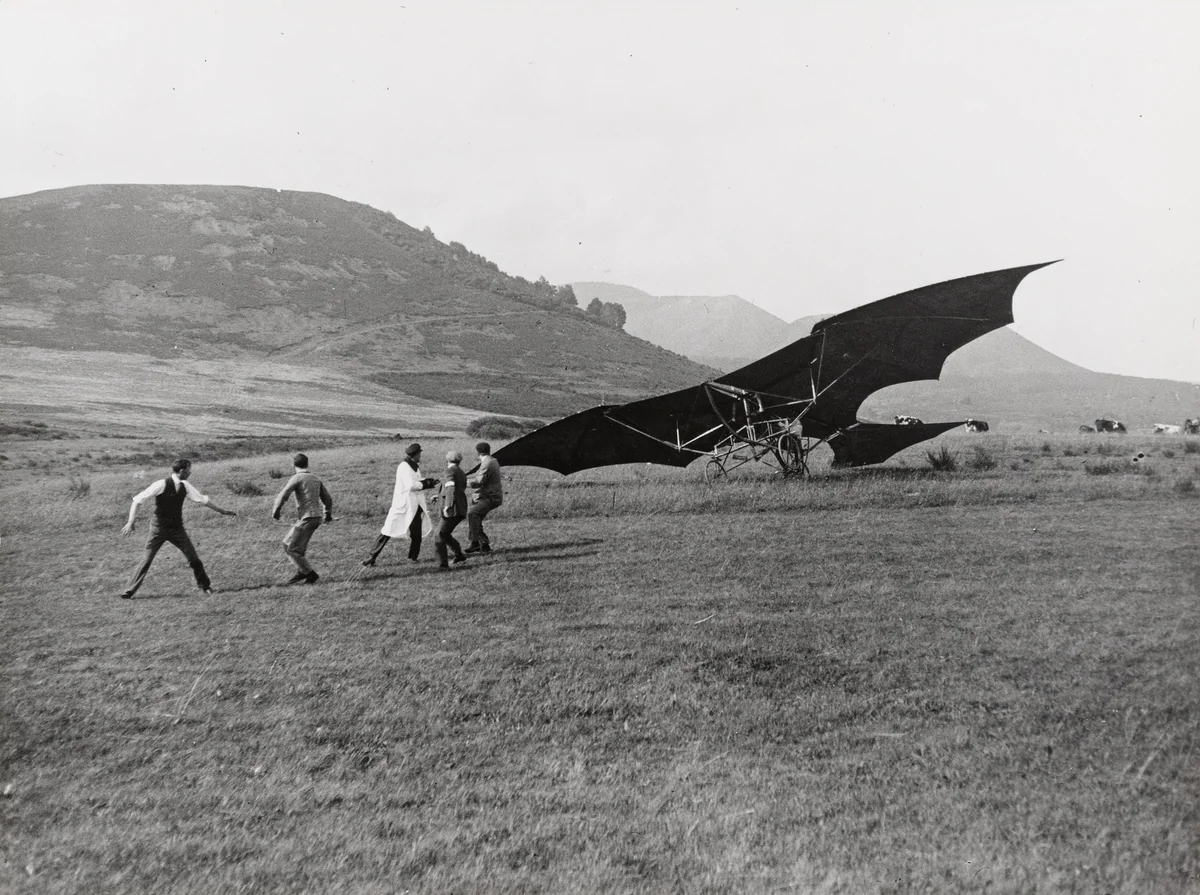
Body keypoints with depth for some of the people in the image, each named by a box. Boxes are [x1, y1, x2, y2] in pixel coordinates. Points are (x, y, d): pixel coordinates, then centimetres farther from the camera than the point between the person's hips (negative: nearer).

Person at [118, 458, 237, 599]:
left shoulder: (185, 486, 0)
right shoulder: (161, 485, -17)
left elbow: (202, 499, 12)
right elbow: (137, 500, -14)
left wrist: (222, 511, 17)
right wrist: (131, 521, -20)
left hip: (177, 528, 4)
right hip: (159, 528, -4)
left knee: (194, 558, 1)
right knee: (147, 560, -4)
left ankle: (205, 586, 18)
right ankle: (128, 592, 9)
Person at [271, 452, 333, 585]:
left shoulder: (296, 478, -8)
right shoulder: (316, 479, 14)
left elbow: (283, 495, -17)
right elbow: (327, 499, 20)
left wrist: (275, 512, -2)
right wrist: (328, 514, 37)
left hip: (306, 518, -8)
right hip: (316, 518, 8)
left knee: (293, 549, -2)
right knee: (287, 544, 16)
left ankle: (310, 573, -1)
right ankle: (302, 571, 14)